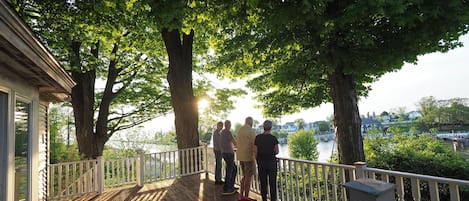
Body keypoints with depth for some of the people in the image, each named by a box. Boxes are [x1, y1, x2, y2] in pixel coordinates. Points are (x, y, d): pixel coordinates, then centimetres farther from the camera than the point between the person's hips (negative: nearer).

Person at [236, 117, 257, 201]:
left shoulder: (240, 130, 11)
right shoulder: (251, 131, -15)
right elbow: (254, 145, -18)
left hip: (241, 156, 8)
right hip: (249, 157, -8)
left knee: (245, 176, 16)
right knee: (249, 177, 1)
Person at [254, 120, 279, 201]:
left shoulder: (257, 137, -5)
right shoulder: (273, 138, -10)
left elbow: (255, 151, -3)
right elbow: (277, 152, -6)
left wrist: (257, 161, 10)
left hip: (261, 162, 2)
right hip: (271, 161, -1)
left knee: (263, 182, 11)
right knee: (272, 182, 10)